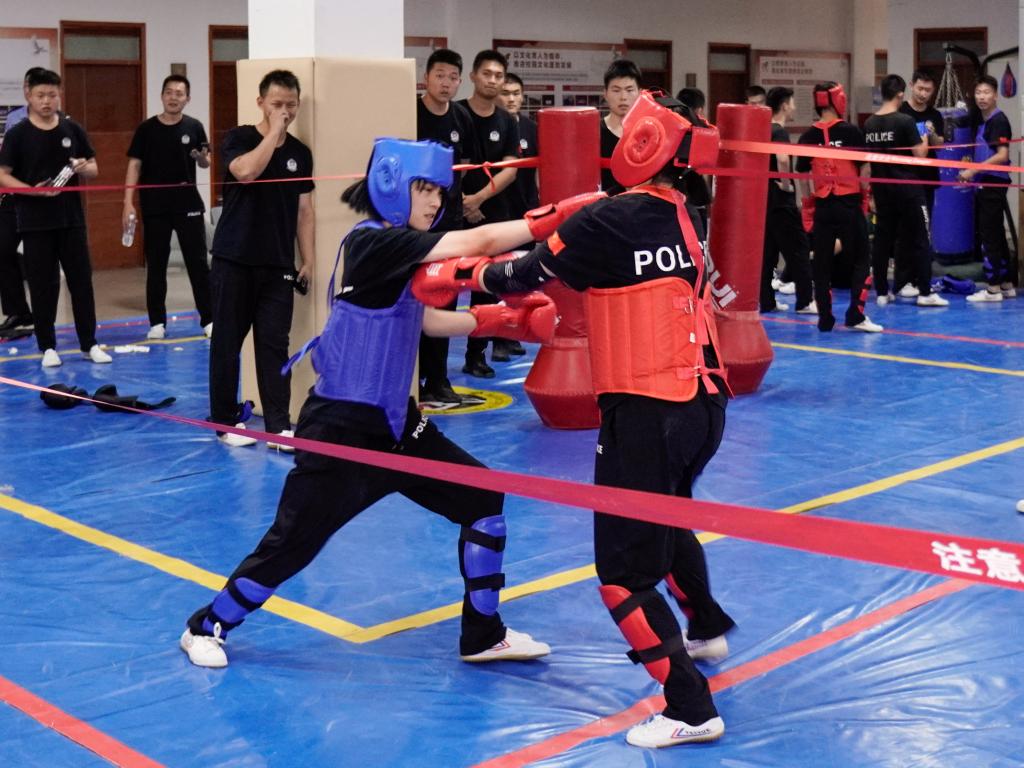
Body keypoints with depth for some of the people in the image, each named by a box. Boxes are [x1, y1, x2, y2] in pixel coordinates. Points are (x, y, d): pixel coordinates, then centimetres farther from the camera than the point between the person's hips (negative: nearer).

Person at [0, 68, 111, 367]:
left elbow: (94, 169, 11)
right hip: (35, 221, -3)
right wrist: (32, 190, -19)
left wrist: (85, 168, -12)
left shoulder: (73, 130, 5)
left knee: (81, 280, 5)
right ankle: (48, 346, 12)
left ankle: (89, 343, 15)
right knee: (43, 285, 3)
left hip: (71, 218, 3)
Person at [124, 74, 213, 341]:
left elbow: (205, 164, 6)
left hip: (188, 204, 0)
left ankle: (208, 319, 9)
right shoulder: (146, 129, 0)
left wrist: (203, 158, -19)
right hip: (154, 206, 0)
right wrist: (128, 203, -7)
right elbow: (134, 165, 1)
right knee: (156, 265, 6)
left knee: (198, 262, 2)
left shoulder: (194, 127, 2)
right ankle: (157, 322, 14)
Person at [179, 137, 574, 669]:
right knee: (291, 545, -1)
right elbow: (479, 241, -26)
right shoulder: (372, 243, -20)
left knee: (483, 500, 6)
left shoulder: (398, 249, 7)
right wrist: (556, 220, -25)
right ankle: (206, 628, 23)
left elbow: (427, 321, 16)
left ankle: (483, 636, 18)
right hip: (340, 428, -9)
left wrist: (504, 319, 7)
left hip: (393, 422, 9)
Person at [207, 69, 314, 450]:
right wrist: (274, 132, -14)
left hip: (278, 265, 3)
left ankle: (278, 426, 1)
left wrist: (308, 259, 4)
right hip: (233, 260, -3)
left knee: (274, 345, 0)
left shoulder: (300, 152, 10)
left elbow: (304, 210, 11)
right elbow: (246, 172, -23)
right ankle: (226, 422, 14)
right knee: (227, 343, 4)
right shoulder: (238, 138, -2)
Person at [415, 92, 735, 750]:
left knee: (625, 571, -1)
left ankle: (690, 708, -3)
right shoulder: (686, 218, 7)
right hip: (704, 401, 8)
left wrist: (454, 275, 12)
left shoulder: (610, 222, -13)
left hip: (646, 410, -8)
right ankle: (707, 629, 53)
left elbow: (528, 274, -2)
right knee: (665, 517, 34)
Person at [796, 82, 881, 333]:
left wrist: (807, 205, 16)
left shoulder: (808, 136, 2)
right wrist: (866, 195, 13)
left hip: (821, 207, 3)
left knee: (821, 263, 9)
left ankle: (825, 319, 10)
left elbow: (802, 175, 6)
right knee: (859, 260, 7)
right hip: (849, 204, -3)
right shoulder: (851, 132, -6)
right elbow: (864, 169, -2)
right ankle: (855, 315, -2)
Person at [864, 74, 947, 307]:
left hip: (881, 189, 5)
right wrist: (924, 142, 6)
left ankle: (882, 292, 11)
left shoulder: (869, 124, 3)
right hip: (907, 189, -5)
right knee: (919, 240, 1)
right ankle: (925, 292, 1)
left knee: (882, 239, 9)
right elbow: (919, 155, -12)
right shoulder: (905, 121, -13)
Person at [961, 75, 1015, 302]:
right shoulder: (979, 121, 15)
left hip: (994, 183, -9)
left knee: (989, 235, -8)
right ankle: (1007, 285, 19)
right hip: (983, 184, 9)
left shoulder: (999, 121, -11)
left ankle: (993, 289, -5)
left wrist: (973, 170, -19)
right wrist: (970, 173, 12)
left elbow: (1002, 156, -20)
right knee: (996, 235, 13)